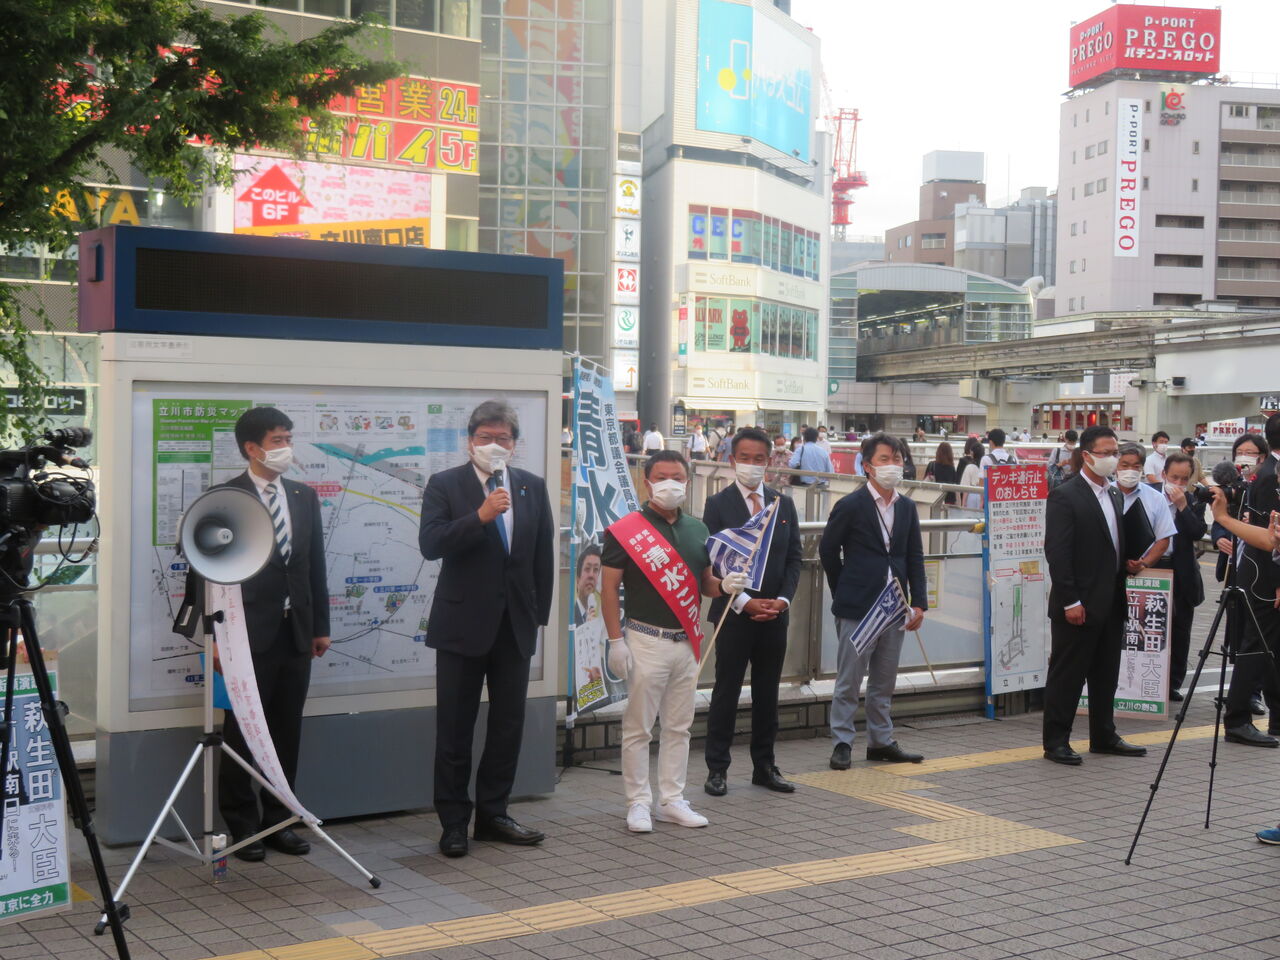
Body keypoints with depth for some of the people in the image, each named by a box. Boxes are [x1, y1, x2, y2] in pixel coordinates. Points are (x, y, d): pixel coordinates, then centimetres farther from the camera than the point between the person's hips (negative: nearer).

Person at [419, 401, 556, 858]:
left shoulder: (532, 487, 7)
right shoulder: (444, 485, -4)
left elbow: (544, 554, 11)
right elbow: (430, 545, -17)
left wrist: (539, 613, 8)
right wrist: (480, 516, -28)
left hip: (515, 623, 4)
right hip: (463, 623, -4)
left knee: (508, 725, 10)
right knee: (455, 729, 3)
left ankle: (493, 814, 22)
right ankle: (453, 821, 12)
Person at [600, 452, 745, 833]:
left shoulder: (697, 529, 11)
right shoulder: (627, 530, -7)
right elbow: (610, 587, -8)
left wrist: (725, 585, -4)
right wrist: (616, 640, -13)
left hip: (687, 641, 6)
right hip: (646, 640, -6)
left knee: (679, 727, 11)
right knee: (638, 728, 0)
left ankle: (672, 800, 20)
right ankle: (639, 803, 9)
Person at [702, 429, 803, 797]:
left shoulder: (784, 504, 10)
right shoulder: (718, 505, -3)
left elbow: (794, 557, 9)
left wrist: (782, 599, -6)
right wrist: (744, 601, -15)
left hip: (775, 614, 4)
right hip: (734, 614, -4)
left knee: (768, 693, 11)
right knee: (726, 693, 2)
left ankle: (764, 766, 20)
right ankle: (717, 769, 9)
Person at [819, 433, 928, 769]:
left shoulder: (907, 507, 9)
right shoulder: (850, 506, -7)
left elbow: (915, 557, 10)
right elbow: (828, 550, 1)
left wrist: (919, 602, 2)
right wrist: (844, 592, 5)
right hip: (857, 609, -5)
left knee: (884, 682, 13)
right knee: (848, 681, -1)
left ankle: (881, 741, 22)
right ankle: (842, 744, 6)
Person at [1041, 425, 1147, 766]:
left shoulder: (1114, 496, 16)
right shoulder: (1065, 496, -11)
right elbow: (1057, 553, -16)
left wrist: (1123, 594, 12)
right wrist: (1070, 602, -19)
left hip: (1111, 605, 8)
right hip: (1079, 606, -8)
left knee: (1106, 674, 15)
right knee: (1066, 675, -1)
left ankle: (1104, 736, 25)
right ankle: (1056, 741, 6)